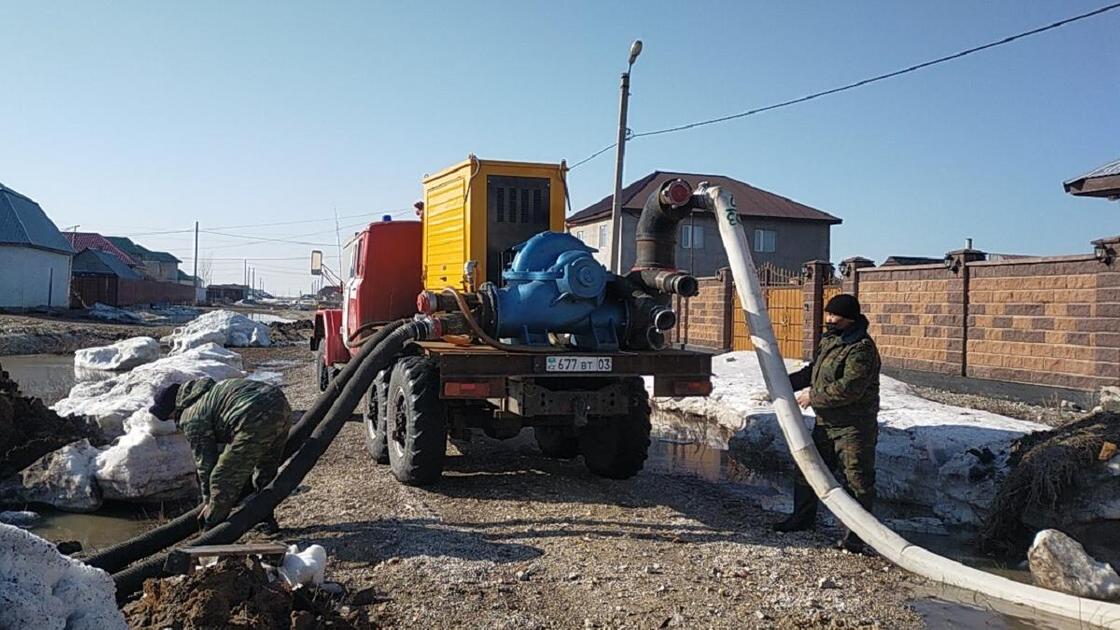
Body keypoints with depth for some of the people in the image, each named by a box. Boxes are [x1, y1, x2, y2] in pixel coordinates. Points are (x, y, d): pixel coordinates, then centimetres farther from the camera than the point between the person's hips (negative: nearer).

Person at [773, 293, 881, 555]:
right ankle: (803, 517, 34)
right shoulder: (829, 340, 11)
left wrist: (813, 396, -20)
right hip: (826, 423, 10)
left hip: (853, 427, -10)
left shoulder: (862, 348, -19)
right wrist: (787, 382, 10)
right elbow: (813, 371, 24)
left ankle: (857, 535, 6)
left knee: (857, 479, -3)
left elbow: (850, 388, -28)